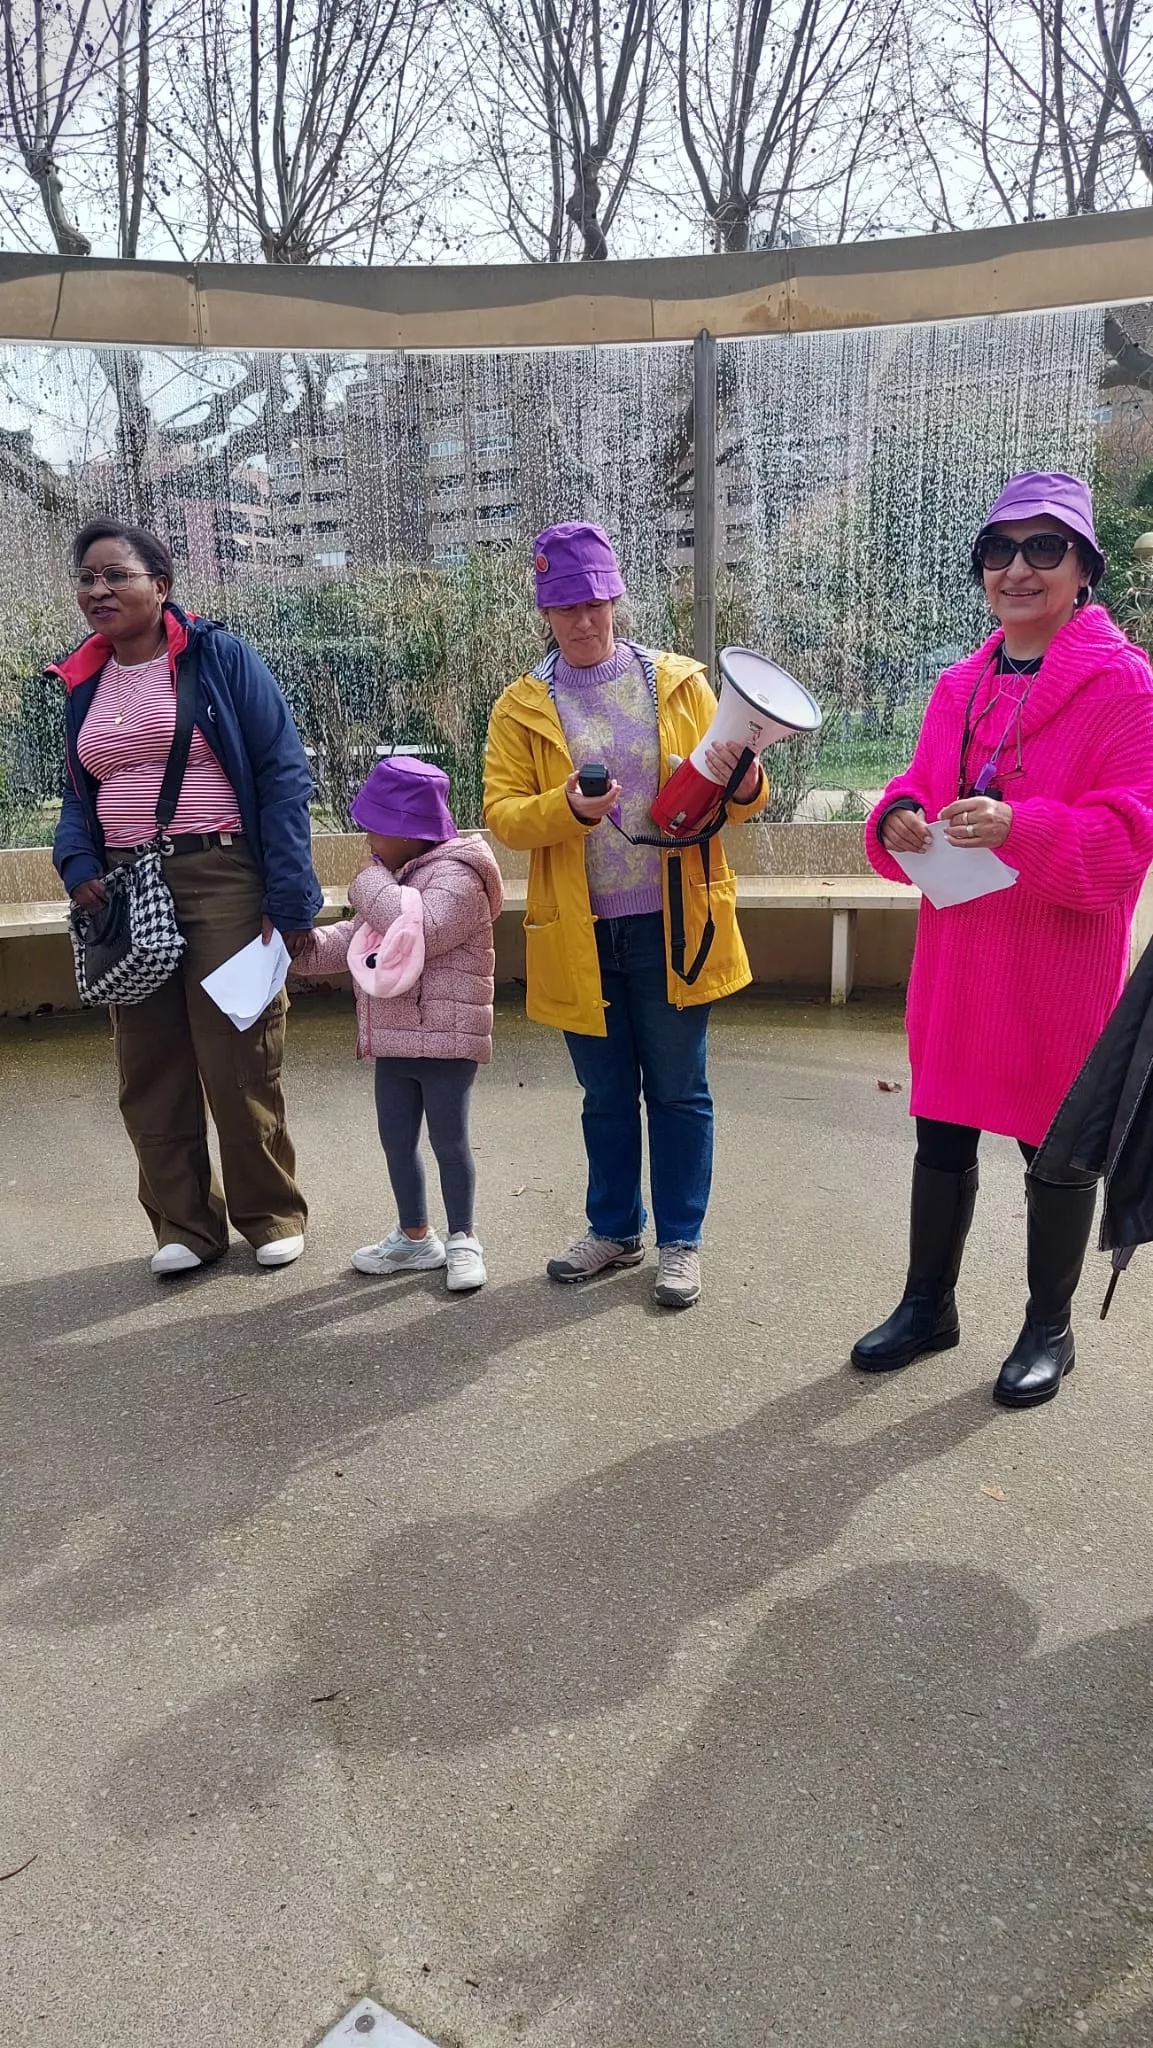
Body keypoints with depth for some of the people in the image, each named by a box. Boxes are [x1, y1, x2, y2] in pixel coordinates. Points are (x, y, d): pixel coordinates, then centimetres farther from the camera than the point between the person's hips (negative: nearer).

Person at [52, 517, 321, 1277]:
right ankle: (185, 1222, 21)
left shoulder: (220, 657, -3)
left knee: (238, 1060, -2)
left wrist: (290, 897, -13)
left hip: (221, 880, -5)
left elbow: (283, 774, -6)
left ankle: (271, 1214, 17)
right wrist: (78, 863, -2)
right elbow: (79, 791, 20)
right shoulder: (85, 682, 13)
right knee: (150, 1067, 7)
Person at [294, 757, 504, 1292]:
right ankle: (414, 1237, 28)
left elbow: (420, 931, -29)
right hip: (393, 1040, 9)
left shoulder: (456, 876, -14)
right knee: (396, 1139, 14)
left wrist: (372, 884, -16)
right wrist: (309, 948, 7)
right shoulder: (394, 880, 17)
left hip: (445, 1038, -9)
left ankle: (462, 1240, 17)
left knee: (449, 1140, 2)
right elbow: (356, 938, 24)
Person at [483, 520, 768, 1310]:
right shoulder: (521, 707, 5)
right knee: (606, 1093, 14)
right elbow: (501, 812, -3)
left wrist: (744, 783, -19)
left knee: (677, 1091, 7)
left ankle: (681, 1241, 20)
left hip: (672, 926, -1)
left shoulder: (680, 684, 4)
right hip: (580, 936, 1)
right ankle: (616, 1229, 31)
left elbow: (734, 796, 6)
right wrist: (568, 807, -23)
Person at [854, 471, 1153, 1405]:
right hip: (957, 953, 6)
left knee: (1057, 1145, 9)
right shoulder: (960, 687, 10)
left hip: (1061, 963, -5)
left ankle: (1050, 1328, 28)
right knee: (941, 1134, 14)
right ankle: (928, 1305, 33)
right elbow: (919, 792, 13)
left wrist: (1019, 827, -29)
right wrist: (899, 822, -10)